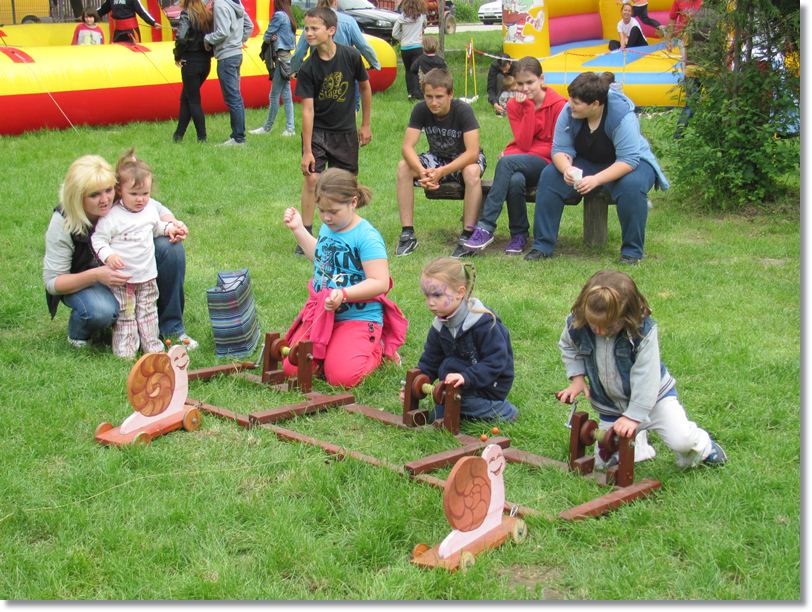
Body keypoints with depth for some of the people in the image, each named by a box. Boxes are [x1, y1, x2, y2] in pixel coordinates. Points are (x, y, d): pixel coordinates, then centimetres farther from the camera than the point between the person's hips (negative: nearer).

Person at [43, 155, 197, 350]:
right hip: (81, 281, -4)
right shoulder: (62, 224, -27)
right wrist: (96, 275, -38)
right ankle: (78, 332, 0)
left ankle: (171, 326, -7)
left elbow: (159, 210, 0)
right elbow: (52, 282, -22)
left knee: (170, 246, -20)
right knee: (101, 312, -39)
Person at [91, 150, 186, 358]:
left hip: (147, 275, 5)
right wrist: (108, 256, -31)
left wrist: (170, 228, 6)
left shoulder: (150, 209, 3)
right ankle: (125, 352, 10)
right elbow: (98, 239, -15)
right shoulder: (112, 217, -17)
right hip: (121, 278, -5)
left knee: (148, 312, 16)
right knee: (125, 315, 2)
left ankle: (152, 345, 26)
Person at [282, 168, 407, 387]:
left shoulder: (367, 237, -17)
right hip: (320, 315, 7)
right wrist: (298, 229, 27)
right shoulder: (327, 229, 9)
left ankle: (377, 347, 6)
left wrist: (344, 294, -35)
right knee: (292, 368, -9)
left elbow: (380, 283, -23)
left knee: (341, 377, -24)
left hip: (358, 318, -7)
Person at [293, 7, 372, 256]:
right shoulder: (308, 68, -15)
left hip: (345, 131, 1)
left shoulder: (351, 56, -13)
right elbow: (307, 109, -16)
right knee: (312, 178, -12)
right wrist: (307, 150, -19)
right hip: (317, 130, -1)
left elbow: (365, 87, 4)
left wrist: (365, 125, 8)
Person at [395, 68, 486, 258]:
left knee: (472, 171, -38)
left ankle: (467, 235, -31)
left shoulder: (463, 110, -26)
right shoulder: (421, 110, -16)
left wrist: (441, 172, -42)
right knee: (404, 167, -22)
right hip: (437, 157, 4)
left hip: (464, 159, -4)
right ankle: (407, 234, -20)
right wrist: (421, 171, -41)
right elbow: (407, 146, -21)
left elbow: (472, 152, -33)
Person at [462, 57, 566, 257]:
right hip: (519, 163, 3)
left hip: (546, 164, -3)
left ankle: (486, 227, -33)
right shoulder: (515, 105, 6)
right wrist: (528, 107, -12)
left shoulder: (557, 105, -5)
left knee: (507, 162, -34)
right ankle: (519, 235, -15)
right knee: (515, 180, -36)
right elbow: (523, 143, -5)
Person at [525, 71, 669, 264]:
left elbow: (628, 161, -33)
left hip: (630, 163, -4)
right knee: (549, 176, -17)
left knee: (631, 185, -38)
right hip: (587, 163, 5)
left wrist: (596, 179, -44)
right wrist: (567, 168, -37)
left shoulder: (623, 116, -30)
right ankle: (542, 246, -12)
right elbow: (560, 149, -14)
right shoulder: (568, 111, -17)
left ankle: (632, 251, -22)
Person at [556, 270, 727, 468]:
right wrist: (577, 377, -6)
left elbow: (645, 377, -28)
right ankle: (638, 440, 32)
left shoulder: (643, 330, -30)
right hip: (609, 405, 4)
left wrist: (633, 416, -30)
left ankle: (701, 444, 16)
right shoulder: (576, 325, -19)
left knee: (681, 440, -22)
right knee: (604, 462, 2)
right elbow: (567, 347, 6)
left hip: (651, 394, -4)